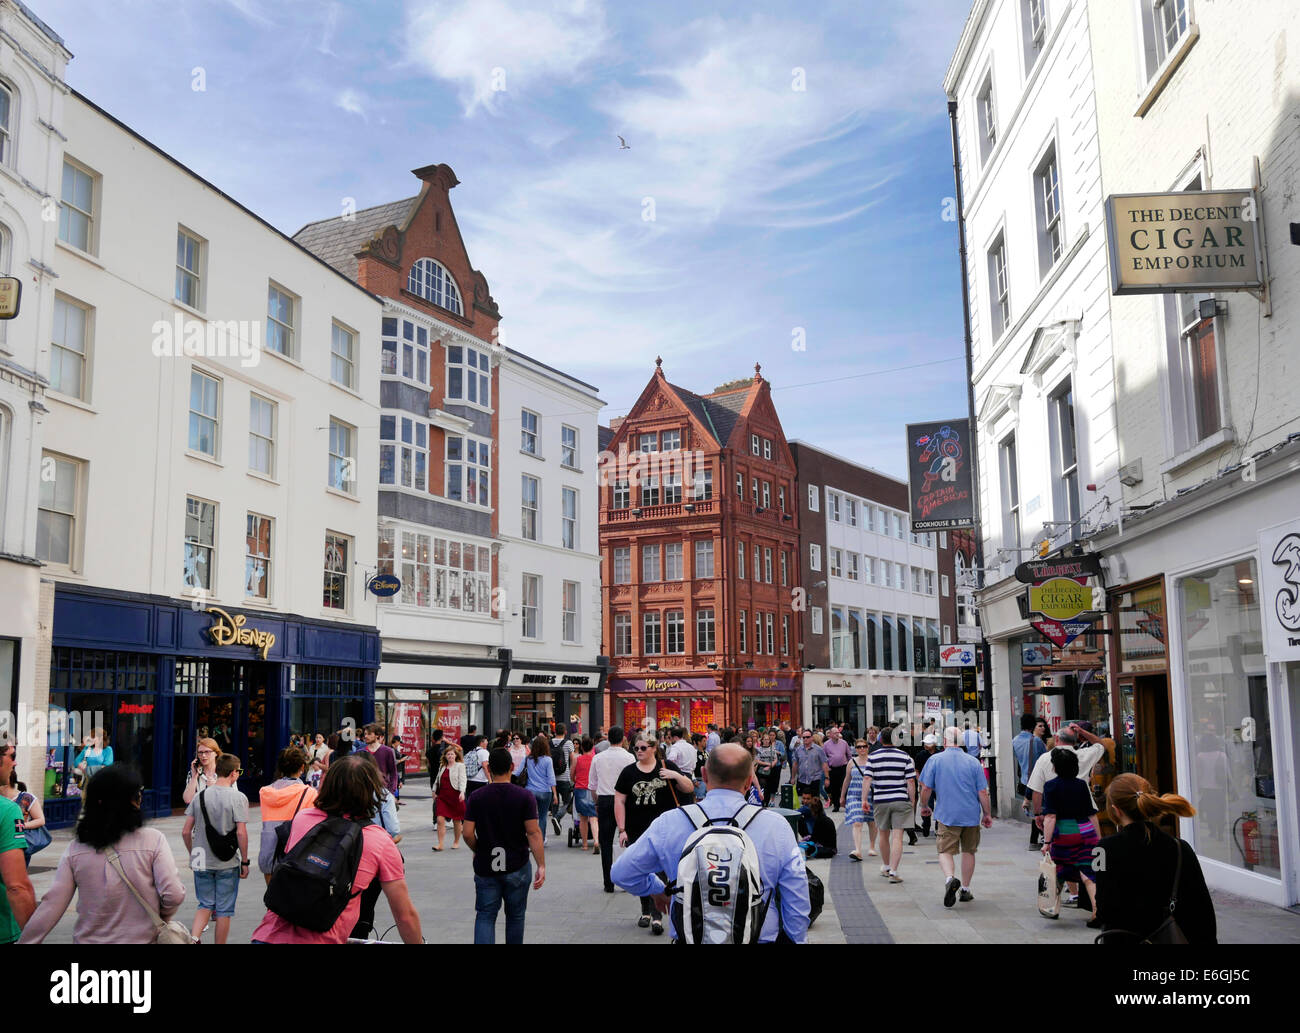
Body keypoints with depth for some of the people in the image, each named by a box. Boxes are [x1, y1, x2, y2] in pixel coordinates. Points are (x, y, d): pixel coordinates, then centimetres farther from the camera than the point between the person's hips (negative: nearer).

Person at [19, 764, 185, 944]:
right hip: (142, 938, -3)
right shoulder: (153, 840, -14)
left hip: (89, 939, 3)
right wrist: (162, 918, 2)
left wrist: (26, 940, 2)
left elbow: (52, 904, -7)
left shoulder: (76, 849, -6)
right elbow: (174, 895, -18)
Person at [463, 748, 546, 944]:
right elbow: (533, 833, -12)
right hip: (517, 867, 0)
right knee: (515, 915, 16)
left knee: (485, 916, 5)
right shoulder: (525, 797, -8)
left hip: (485, 867, 0)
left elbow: (468, 834, -6)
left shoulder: (476, 797, -4)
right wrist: (541, 866, -11)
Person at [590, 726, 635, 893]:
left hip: (604, 800, 2)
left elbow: (593, 785, 9)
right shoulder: (629, 757, -5)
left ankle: (609, 883, 7)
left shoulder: (598, 758, 4)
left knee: (606, 843, 6)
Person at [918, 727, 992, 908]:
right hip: (971, 815, 2)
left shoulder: (935, 760, -3)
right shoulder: (973, 762, 1)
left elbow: (926, 788, -3)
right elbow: (983, 792, 0)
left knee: (945, 851, -1)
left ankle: (950, 878, -28)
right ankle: (965, 889, 24)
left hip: (946, 814, -2)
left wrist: (924, 806, 13)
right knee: (968, 851, 17)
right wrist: (987, 814, 11)